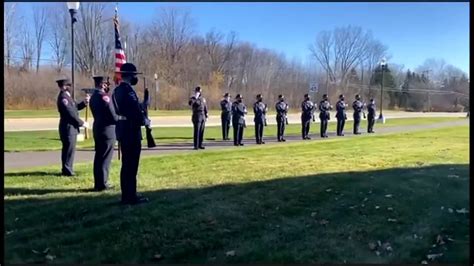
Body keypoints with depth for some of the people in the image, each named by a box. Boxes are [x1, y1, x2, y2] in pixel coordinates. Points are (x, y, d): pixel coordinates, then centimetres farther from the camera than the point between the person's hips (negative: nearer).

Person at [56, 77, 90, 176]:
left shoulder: (67, 96, 16)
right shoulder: (63, 97, -16)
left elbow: (76, 107, 16)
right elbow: (71, 113, -21)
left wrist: (84, 102, -1)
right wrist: (82, 123, -16)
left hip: (71, 127, 10)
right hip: (68, 127, -10)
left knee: (68, 148, 14)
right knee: (69, 148, -6)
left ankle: (67, 169, 22)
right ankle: (67, 170, 0)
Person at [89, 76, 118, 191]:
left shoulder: (93, 96, 13)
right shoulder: (104, 95, -16)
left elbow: (101, 112, 12)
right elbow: (112, 115, -17)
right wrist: (120, 120, 1)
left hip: (97, 129, 9)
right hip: (107, 130, -9)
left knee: (98, 156, 13)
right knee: (105, 157, -2)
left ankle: (98, 183, 19)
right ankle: (102, 184, 3)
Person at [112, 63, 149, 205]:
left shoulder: (117, 90, 13)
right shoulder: (128, 90, -17)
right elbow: (136, 111, -20)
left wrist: (140, 105, 12)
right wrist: (146, 121, -3)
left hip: (122, 130, 10)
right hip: (131, 131, -10)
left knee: (126, 164, 14)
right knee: (131, 165, -3)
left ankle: (126, 195, 22)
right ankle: (131, 197, 4)